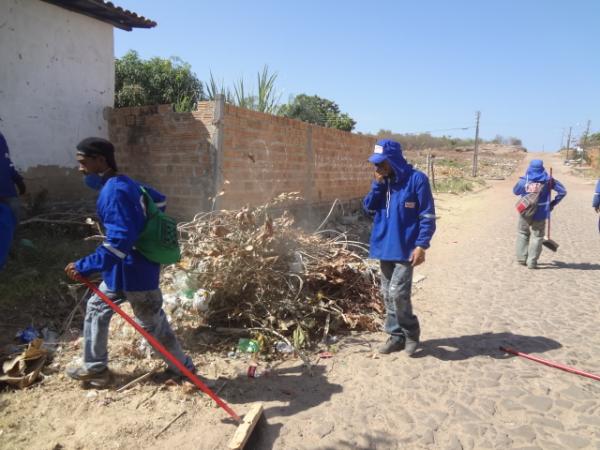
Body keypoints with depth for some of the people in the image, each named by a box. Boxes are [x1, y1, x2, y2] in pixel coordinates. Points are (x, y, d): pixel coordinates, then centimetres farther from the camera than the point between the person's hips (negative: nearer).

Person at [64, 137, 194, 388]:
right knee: (97, 308, 22)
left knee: (152, 324, 7)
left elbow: (119, 242, -30)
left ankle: (184, 369, 27)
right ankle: (95, 368, 37)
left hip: (134, 272, -10)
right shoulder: (124, 184, 6)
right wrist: (143, 227, 26)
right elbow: (159, 200, 21)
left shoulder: (114, 192, -24)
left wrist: (84, 267, -24)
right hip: (126, 268, 10)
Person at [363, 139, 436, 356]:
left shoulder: (417, 179, -12)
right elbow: (369, 206, 3)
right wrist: (378, 183, -10)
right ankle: (396, 335, 25)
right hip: (385, 246, 7)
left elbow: (427, 216, -12)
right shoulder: (383, 180, 7)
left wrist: (421, 245, -18)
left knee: (398, 293, -11)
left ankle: (411, 333, 14)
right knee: (387, 294, 11)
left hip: (405, 248, -7)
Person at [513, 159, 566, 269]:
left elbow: (515, 191, 7)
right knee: (537, 237, 8)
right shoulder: (548, 180, -6)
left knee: (523, 234, 18)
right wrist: (553, 203, 5)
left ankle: (521, 258, 18)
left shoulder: (524, 180, -8)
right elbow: (562, 191, -2)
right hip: (540, 213, -1)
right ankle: (532, 262, 7)